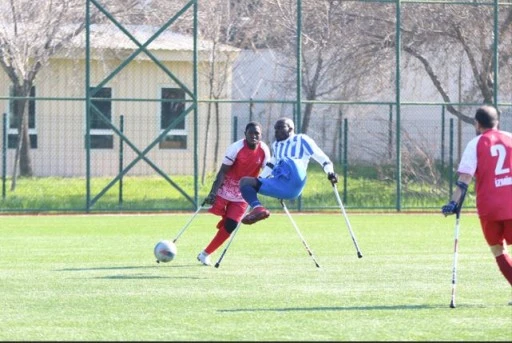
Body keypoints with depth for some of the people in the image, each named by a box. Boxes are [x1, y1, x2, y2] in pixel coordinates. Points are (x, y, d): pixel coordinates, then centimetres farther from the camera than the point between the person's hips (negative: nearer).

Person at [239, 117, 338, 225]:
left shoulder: (301, 140, 11)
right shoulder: (276, 144, 30)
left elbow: (322, 158, 5)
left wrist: (330, 172, -11)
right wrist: (259, 179, 42)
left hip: (294, 181, -7)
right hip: (279, 185, 7)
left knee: (286, 160, -34)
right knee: (245, 181, -5)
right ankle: (257, 208, -29)